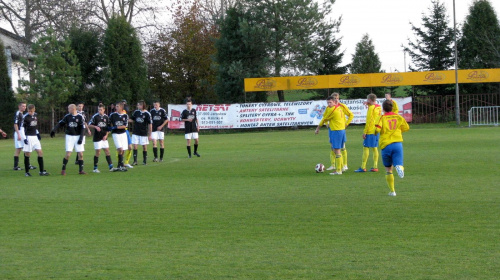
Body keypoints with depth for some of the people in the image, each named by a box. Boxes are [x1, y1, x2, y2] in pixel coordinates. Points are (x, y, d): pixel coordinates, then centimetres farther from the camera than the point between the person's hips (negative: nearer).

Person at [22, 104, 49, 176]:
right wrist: (24, 138, -15)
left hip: (35, 137, 6)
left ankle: (41, 171, 5)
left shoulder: (35, 115, 8)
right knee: (27, 154, -2)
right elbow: (22, 127, -10)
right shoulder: (26, 117, -11)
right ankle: (27, 172, 6)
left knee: (40, 152, 1)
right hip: (28, 137, -6)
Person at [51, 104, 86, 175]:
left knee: (80, 154, -1)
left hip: (78, 136, 0)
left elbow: (83, 128, -5)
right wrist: (54, 130, -10)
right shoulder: (67, 116, 0)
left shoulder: (80, 117, -5)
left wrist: (81, 138, -12)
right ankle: (63, 169, 3)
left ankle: (81, 170, 10)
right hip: (69, 136, 0)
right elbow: (60, 123, 4)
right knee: (68, 154, -9)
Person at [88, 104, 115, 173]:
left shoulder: (106, 117, 6)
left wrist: (106, 135, 1)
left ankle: (111, 167, 6)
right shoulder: (95, 116, -6)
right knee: (98, 152, -2)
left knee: (107, 151, 3)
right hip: (97, 138, -4)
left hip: (104, 138, 4)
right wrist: (95, 127, -19)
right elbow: (89, 125, -3)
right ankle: (95, 168, 7)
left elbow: (108, 128, 13)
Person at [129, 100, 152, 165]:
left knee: (144, 147, 4)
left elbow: (150, 124, -5)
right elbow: (132, 120, 15)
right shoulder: (136, 112, 3)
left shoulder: (147, 114, -8)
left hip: (144, 133, -3)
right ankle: (135, 161, 0)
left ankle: (145, 161, 16)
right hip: (135, 133, 3)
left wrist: (149, 135, -5)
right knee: (135, 146, -4)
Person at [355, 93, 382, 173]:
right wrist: (369, 104, 18)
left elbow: (368, 121, -16)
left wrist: (365, 132, -14)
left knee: (366, 147, -6)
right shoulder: (378, 107, 11)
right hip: (376, 131, 8)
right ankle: (375, 167, 7)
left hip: (370, 131, -8)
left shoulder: (371, 107, -13)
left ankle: (363, 167, -8)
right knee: (375, 148, 10)